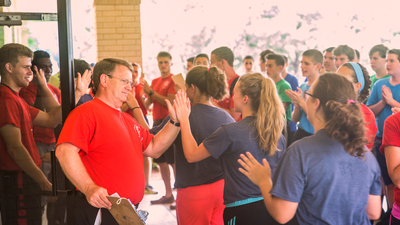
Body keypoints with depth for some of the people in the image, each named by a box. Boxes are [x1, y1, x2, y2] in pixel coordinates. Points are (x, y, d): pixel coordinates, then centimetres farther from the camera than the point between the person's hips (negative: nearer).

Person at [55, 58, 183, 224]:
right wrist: (89, 188, -33)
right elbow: (65, 151, -25)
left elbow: (153, 149, 21)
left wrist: (175, 121, 9)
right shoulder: (87, 112, -12)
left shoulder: (127, 120, 20)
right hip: (100, 211, -9)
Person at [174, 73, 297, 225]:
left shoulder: (229, 132, -15)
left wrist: (184, 120, 4)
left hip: (243, 212, -5)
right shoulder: (278, 134, 1)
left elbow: (191, 155, -5)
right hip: (272, 209, 5)